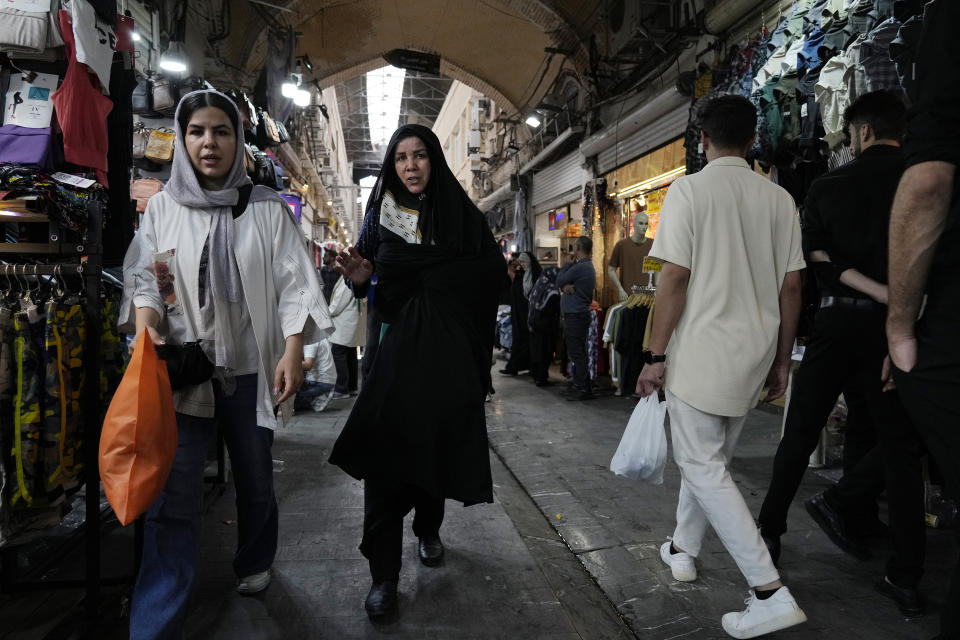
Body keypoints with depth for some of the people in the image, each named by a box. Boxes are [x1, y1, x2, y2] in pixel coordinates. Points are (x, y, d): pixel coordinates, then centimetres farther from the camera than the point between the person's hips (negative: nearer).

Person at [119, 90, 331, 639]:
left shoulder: (268, 209, 2)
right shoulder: (163, 207, 7)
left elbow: (294, 284, -2)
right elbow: (144, 279, 6)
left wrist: (293, 352, -12)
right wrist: (146, 330, -14)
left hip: (252, 370, 0)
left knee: (255, 478, 14)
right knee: (173, 497, -4)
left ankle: (255, 563, 41)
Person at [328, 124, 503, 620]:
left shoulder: (463, 215, 2)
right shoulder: (379, 216, 5)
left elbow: (493, 273, -2)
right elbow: (369, 282, 7)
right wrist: (358, 277, -15)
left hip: (448, 350, 0)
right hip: (396, 343, 0)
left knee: (437, 441, 10)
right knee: (384, 449, -6)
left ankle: (428, 529, 36)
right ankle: (384, 573, 3)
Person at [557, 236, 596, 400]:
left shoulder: (579, 267, -18)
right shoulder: (588, 266, 16)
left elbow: (559, 280, -8)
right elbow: (563, 283, 11)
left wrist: (569, 262, 0)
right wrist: (566, 286, -11)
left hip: (575, 315, -10)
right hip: (578, 314, 10)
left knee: (576, 352, -6)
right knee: (577, 352, 15)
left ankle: (583, 388, -3)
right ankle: (579, 384, 23)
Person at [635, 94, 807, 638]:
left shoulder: (689, 191, -8)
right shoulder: (779, 198, 7)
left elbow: (675, 279, -14)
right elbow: (791, 286, 6)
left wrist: (656, 356, -9)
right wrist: (781, 360, 15)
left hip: (702, 349, -6)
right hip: (755, 351, 6)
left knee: (702, 465, 1)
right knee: (712, 458, 19)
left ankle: (770, 591, -2)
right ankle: (684, 549, 35)